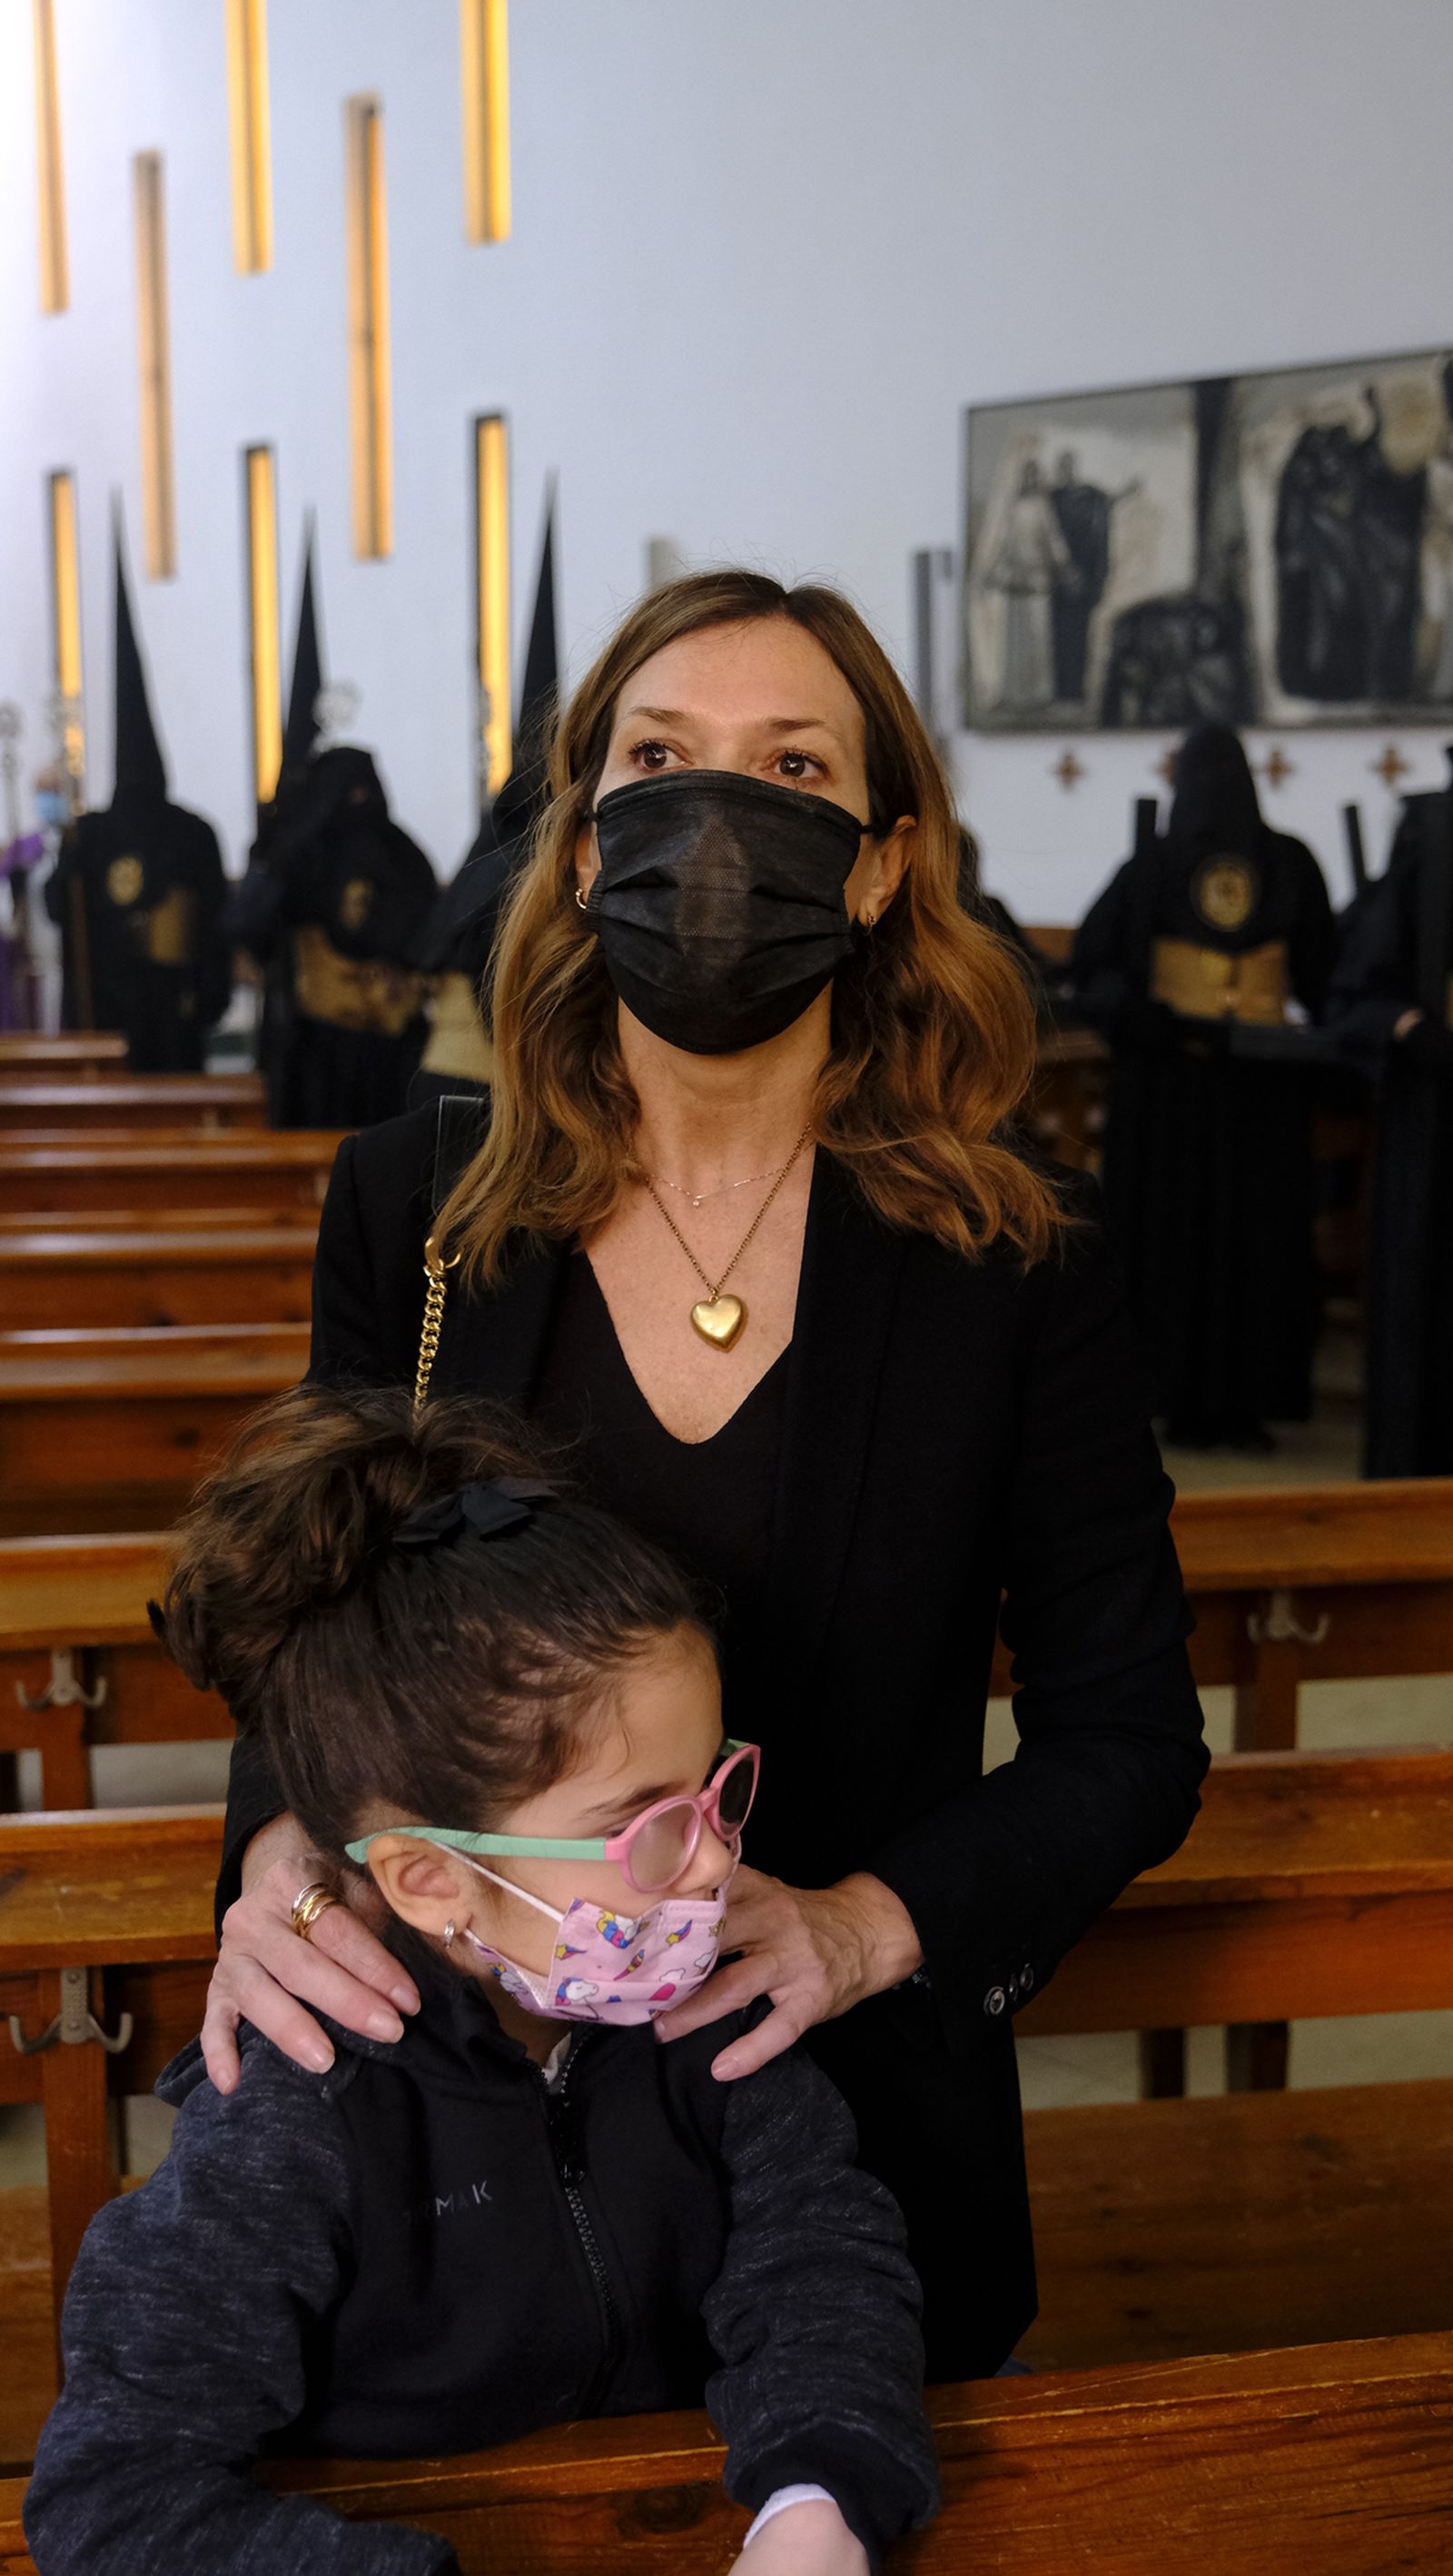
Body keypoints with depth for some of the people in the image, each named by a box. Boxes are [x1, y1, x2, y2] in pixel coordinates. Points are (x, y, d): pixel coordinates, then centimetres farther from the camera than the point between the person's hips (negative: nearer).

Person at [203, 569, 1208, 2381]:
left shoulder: (1017, 1261, -10)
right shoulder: (415, 1208, -4)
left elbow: (1129, 1737, -4)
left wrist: (864, 1926, -19)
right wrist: (282, 1854, -17)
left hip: (865, 2127, -1)